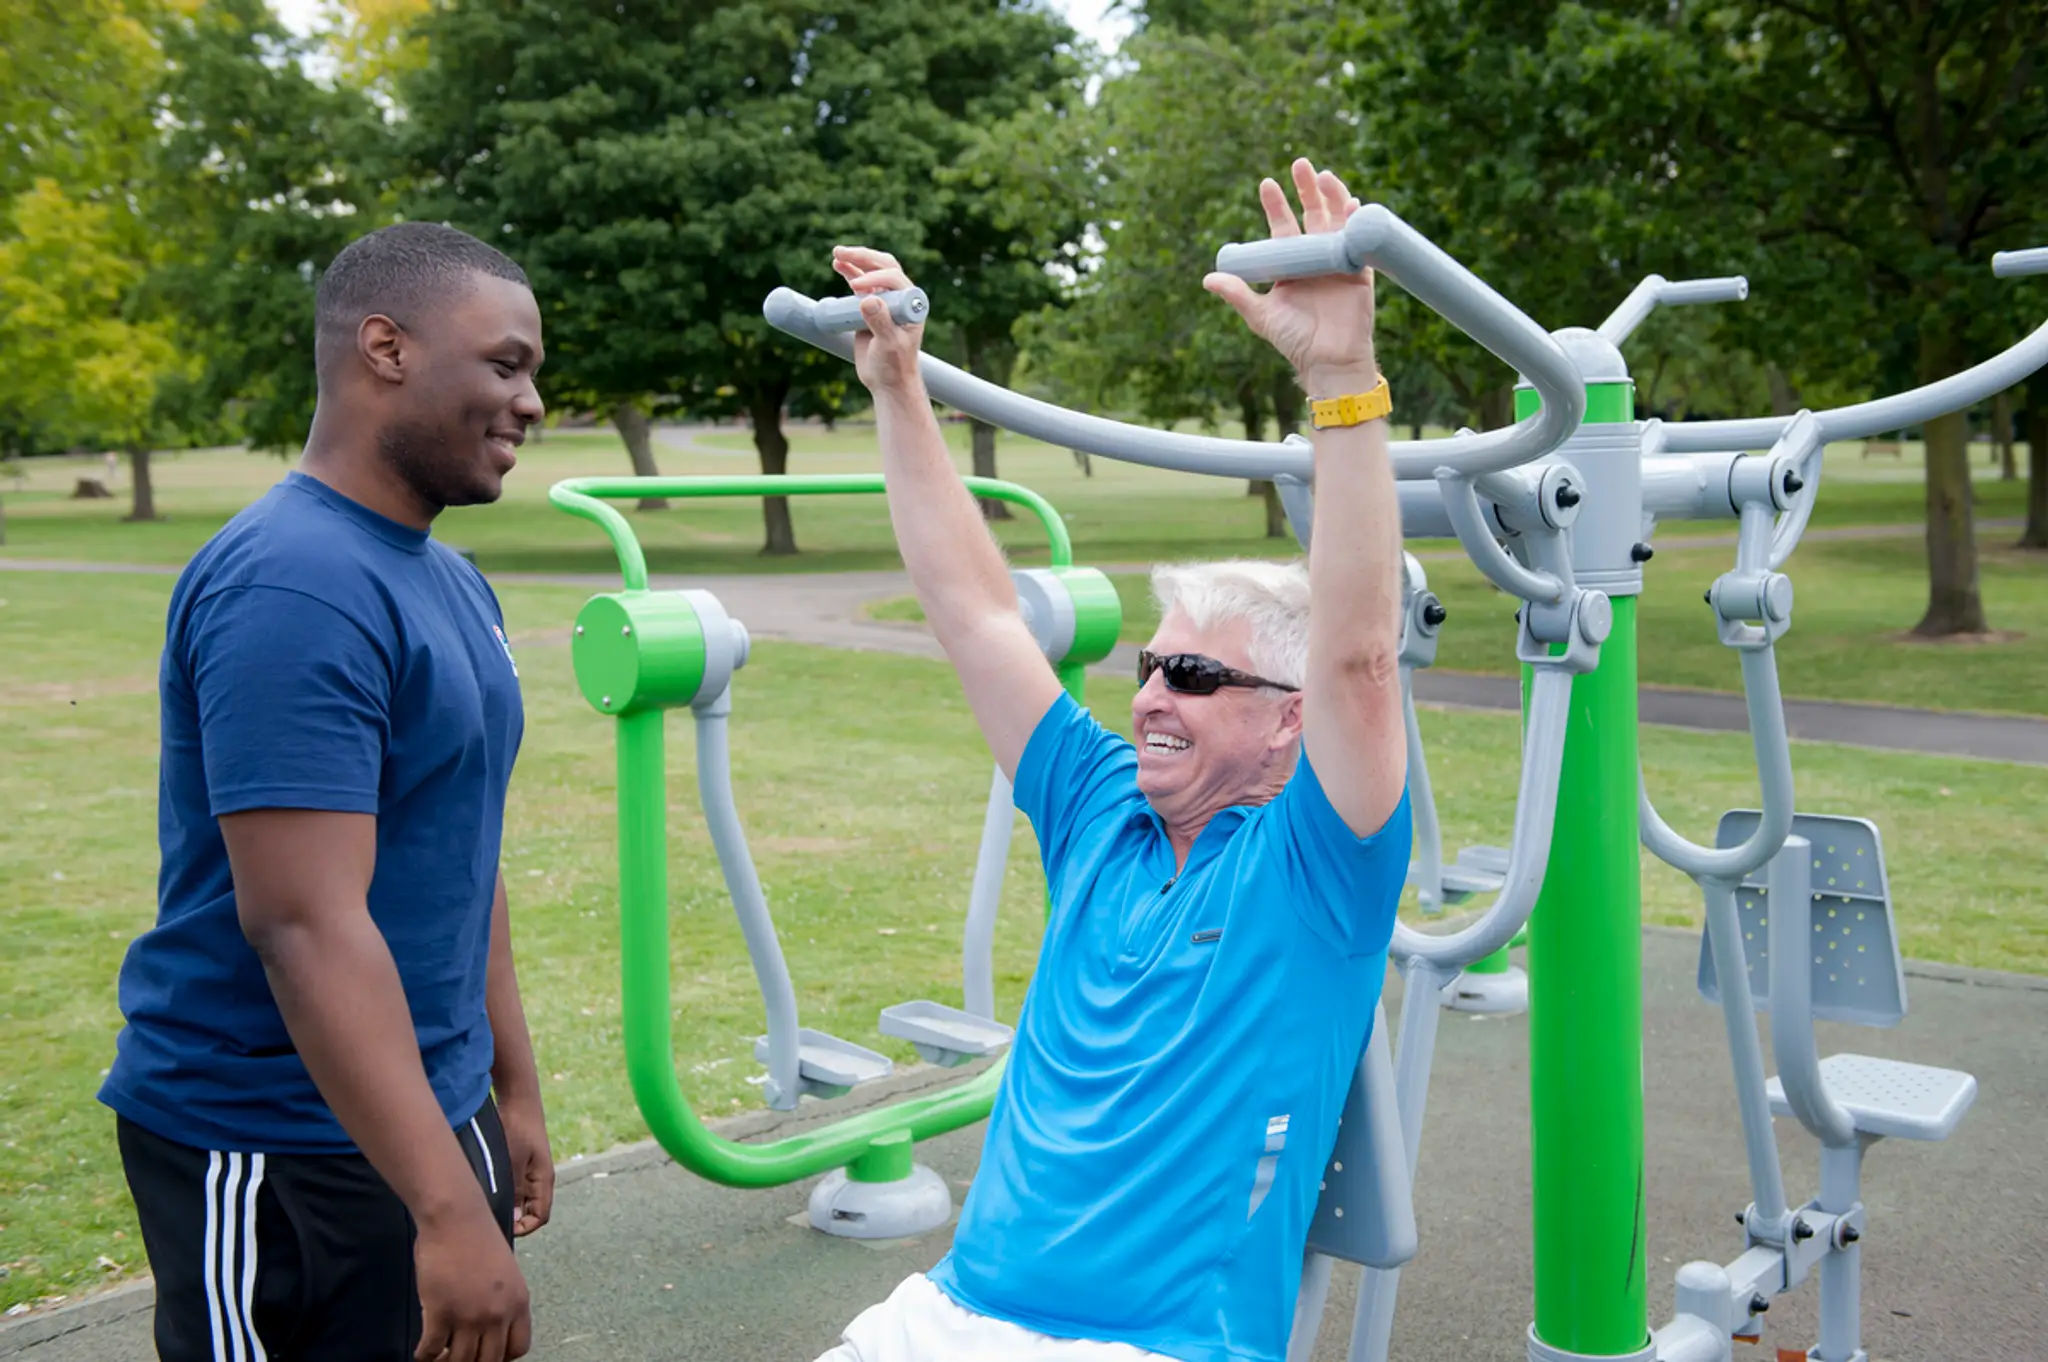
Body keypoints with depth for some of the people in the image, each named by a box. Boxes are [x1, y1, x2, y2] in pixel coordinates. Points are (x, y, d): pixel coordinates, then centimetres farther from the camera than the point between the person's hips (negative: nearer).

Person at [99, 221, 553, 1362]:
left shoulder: (449, 580, 10)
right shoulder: (296, 586, -20)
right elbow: (304, 925, -26)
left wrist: (514, 1094, 18)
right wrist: (448, 1210, -28)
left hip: (429, 1112, 9)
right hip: (288, 1161, -9)